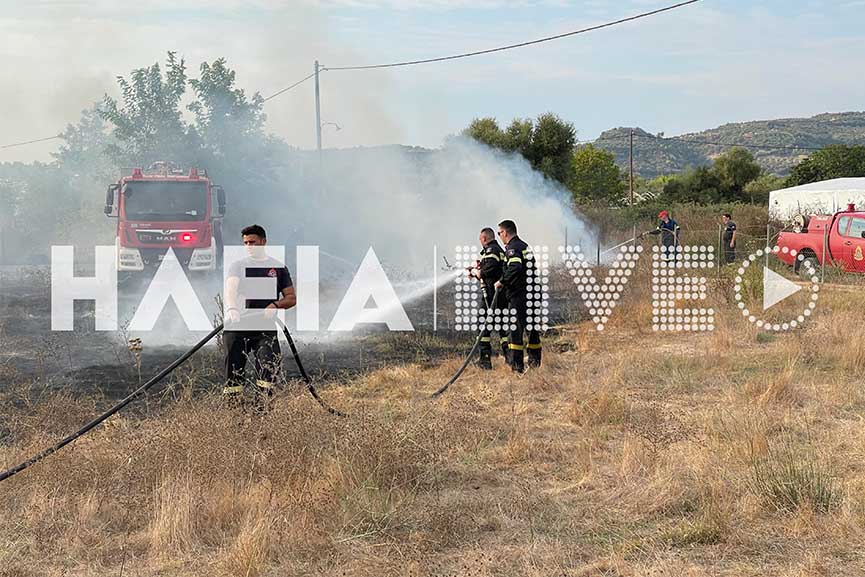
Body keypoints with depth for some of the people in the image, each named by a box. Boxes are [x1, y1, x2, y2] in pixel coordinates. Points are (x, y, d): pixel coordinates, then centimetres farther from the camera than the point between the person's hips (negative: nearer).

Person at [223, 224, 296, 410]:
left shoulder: (279, 268, 13)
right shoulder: (237, 266, 9)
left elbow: (291, 297, 11)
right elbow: (230, 288, -10)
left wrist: (275, 305, -10)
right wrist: (232, 308, -31)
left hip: (266, 327, 0)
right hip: (237, 326, 0)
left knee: (269, 366, -18)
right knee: (234, 370, -3)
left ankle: (262, 410, -16)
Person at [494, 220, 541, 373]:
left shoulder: (512, 248, -9)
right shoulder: (525, 246, 20)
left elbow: (515, 268, -26)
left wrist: (502, 282, -16)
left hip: (518, 294, -9)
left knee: (516, 328, -6)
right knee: (531, 327, 14)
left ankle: (517, 365, -7)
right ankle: (535, 361, 19)